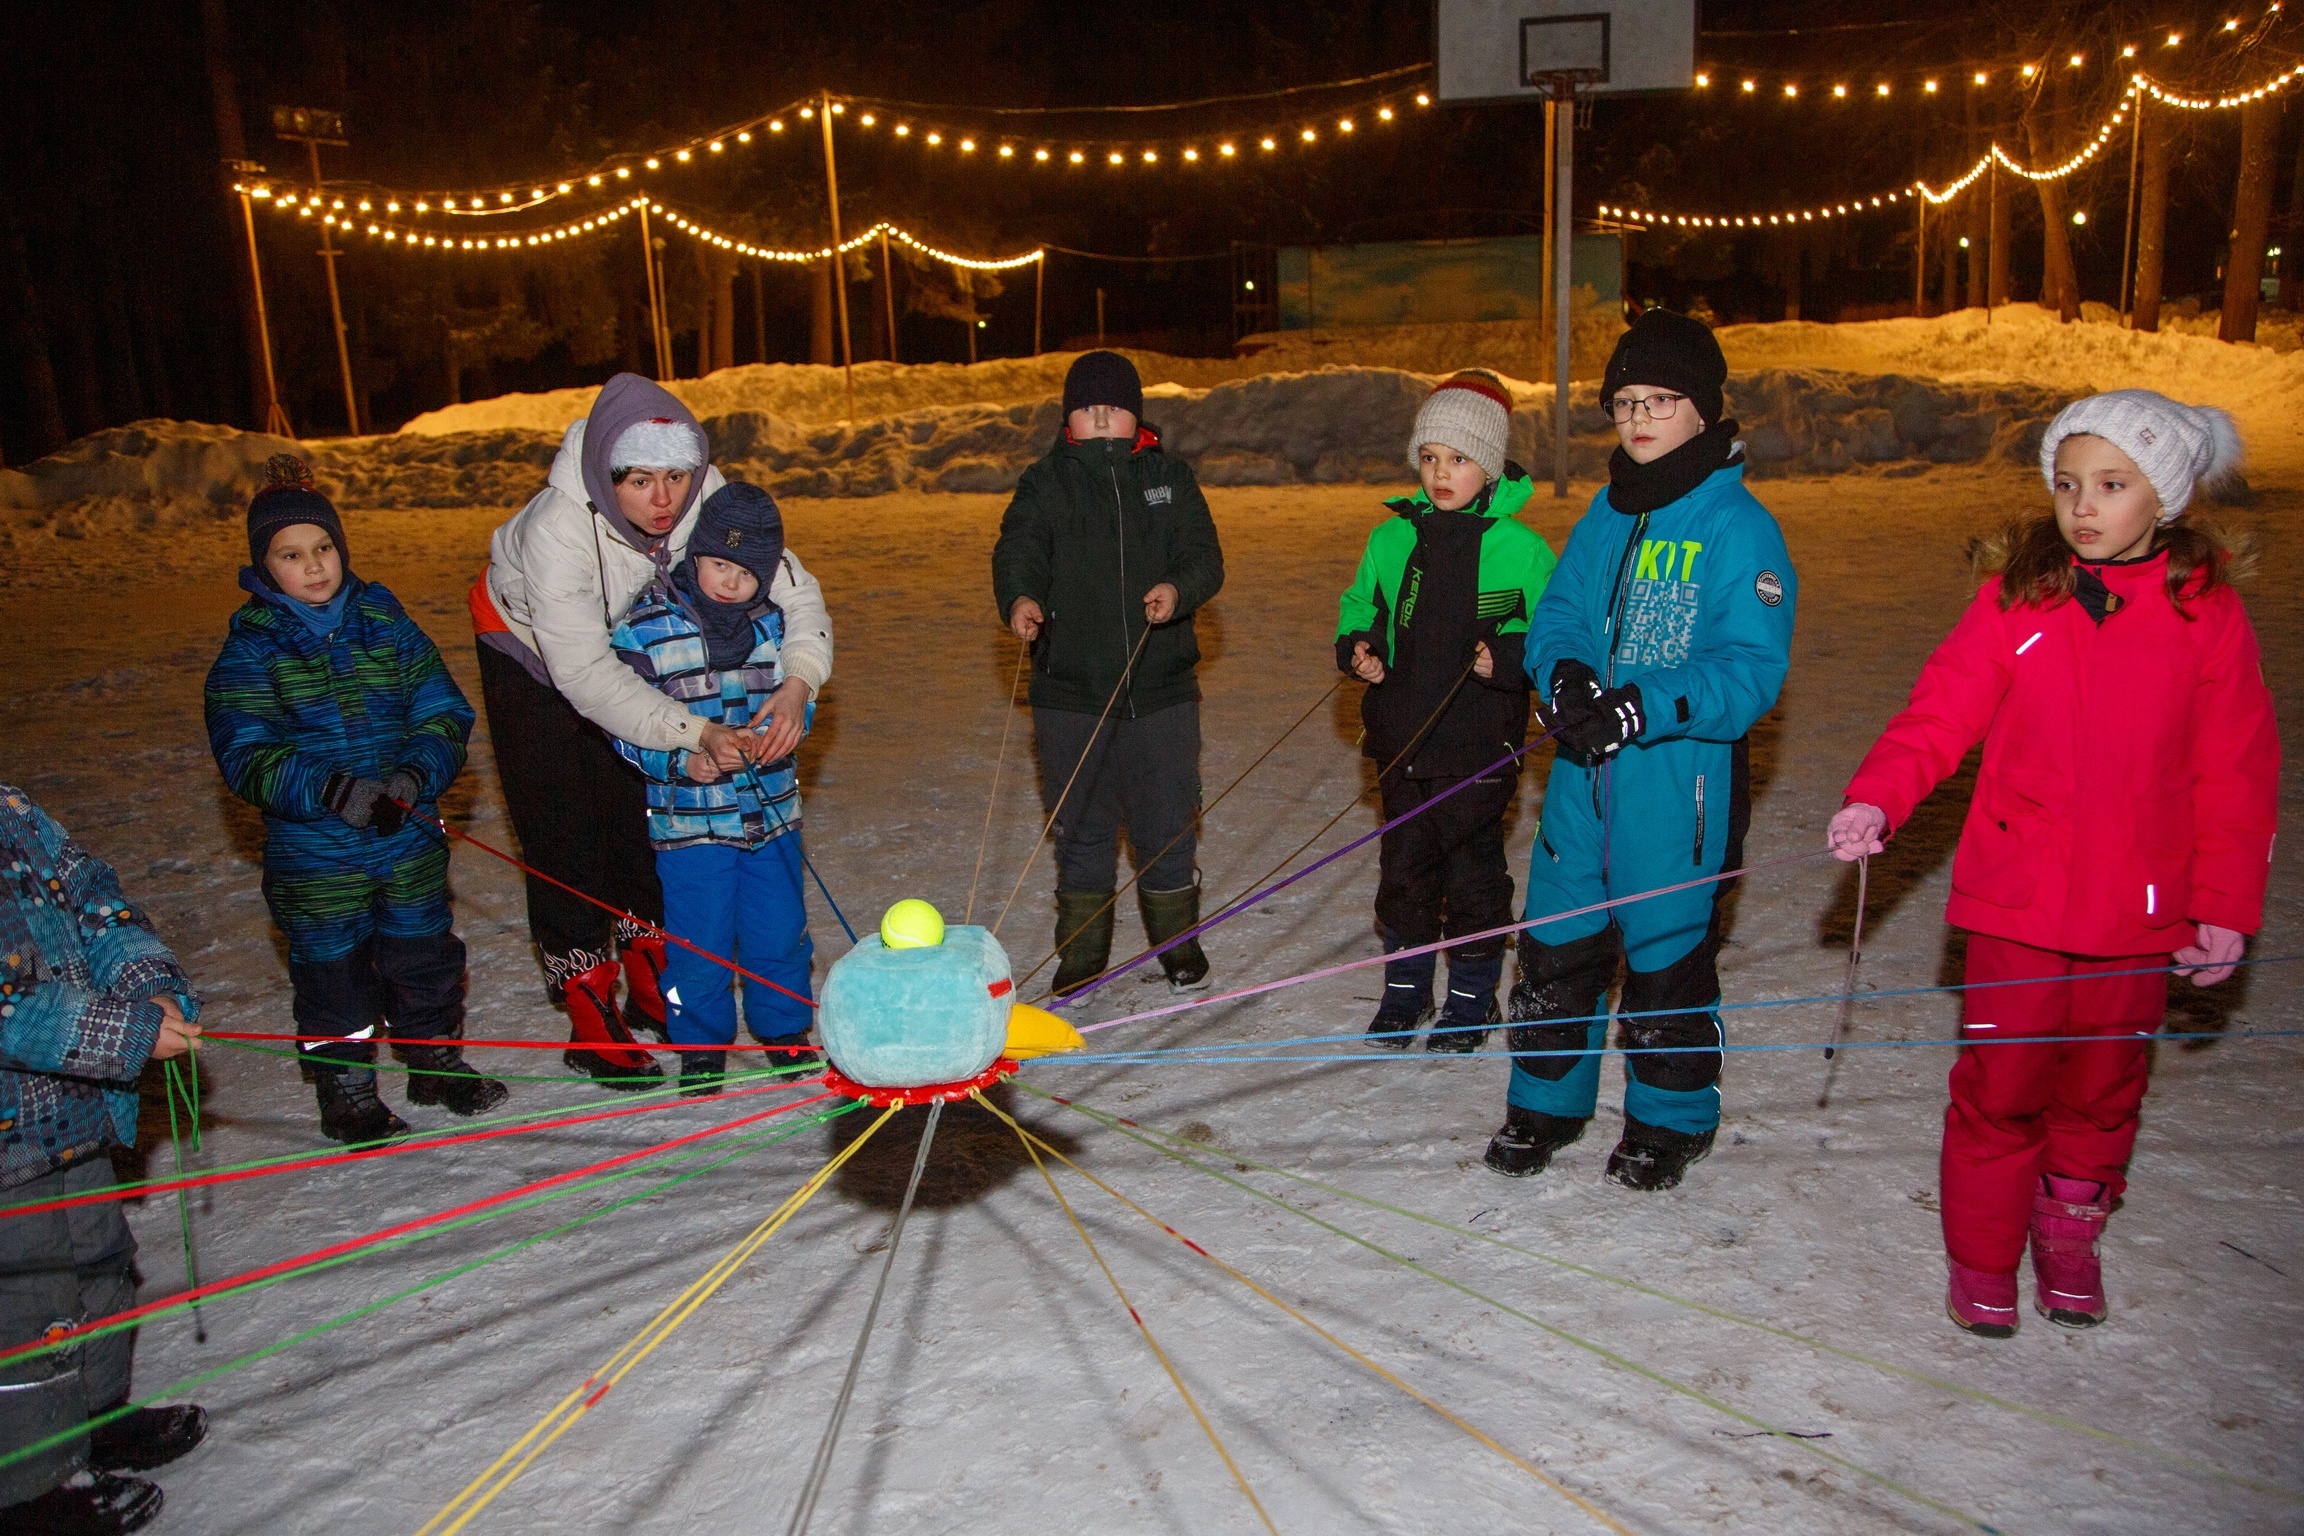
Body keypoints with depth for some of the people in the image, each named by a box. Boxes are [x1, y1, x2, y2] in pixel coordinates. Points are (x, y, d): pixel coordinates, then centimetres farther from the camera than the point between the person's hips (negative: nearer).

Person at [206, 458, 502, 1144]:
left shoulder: (387, 625, 2)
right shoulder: (250, 651, -6)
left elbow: (446, 714, -1)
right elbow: (246, 758, -14)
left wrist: (415, 776, -19)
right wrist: (331, 790, -29)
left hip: (409, 844, 3)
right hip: (314, 858, -2)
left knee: (425, 958, 16)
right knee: (335, 976, 8)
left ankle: (436, 1064, 37)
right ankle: (348, 1097, 26)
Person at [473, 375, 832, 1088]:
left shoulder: (706, 498, -29)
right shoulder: (557, 529, -40)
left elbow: (794, 586, -26)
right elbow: (584, 672, -42)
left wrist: (797, 683, -44)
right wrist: (696, 732, -51)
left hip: (627, 645, 4)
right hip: (529, 648, -4)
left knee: (639, 818, 6)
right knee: (565, 839, -5)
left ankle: (651, 992, 22)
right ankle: (591, 1024, 5)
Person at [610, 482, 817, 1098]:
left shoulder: (774, 624, 1)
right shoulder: (643, 629, -10)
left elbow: (797, 701, 7)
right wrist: (681, 759, -22)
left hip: (772, 811, 3)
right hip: (689, 817, -3)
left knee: (780, 931, 13)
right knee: (700, 943, 4)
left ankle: (783, 1030, 35)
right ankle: (700, 1047, 26)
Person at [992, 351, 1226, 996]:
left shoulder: (1170, 477, 7)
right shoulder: (1045, 483, 5)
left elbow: (1205, 556, 1)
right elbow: (1017, 551, -7)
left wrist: (1178, 589, -22)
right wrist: (1019, 599, -29)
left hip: (1161, 687, 0)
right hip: (1070, 690, 0)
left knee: (1166, 822, 8)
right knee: (1080, 826, 8)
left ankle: (1176, 940, 28)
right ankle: (1082, 951, 24)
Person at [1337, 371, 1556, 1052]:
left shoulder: (1519, 548, -7)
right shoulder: (1393, 537, 4)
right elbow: (1359, 605, 18)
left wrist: (1508, 656, -20)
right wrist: (1357, 646, -2)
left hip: (1479, 747, -4)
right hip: (1403, 739, 4)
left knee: (1473, 873, 7)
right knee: (1404, 868, 13)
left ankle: (1472, 999, 25)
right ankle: (1405, 990, 30)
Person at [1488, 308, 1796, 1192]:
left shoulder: (1738, 524, -10)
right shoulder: (1608, 511, 10)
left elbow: (1752, 669, -16)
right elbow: (1557, 613, 10)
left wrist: (1647, 708, -29)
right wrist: (1564, 672, -13)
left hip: (1679, 778, -5)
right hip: (1583, 770, 5)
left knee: (1665, 952, 8)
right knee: (1556, 945, 12)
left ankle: (1669, 1120, 30)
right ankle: (1546, 1102, 32)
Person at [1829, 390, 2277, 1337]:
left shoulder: (2208, 614, -2)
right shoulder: (2014, 596, -3)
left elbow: (2235, 776, 2)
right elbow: (1939, 714, -7)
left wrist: (2225, 906, -1)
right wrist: (1877, 801, -24)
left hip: (2137, 911, 1)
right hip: (2017, 900, -1)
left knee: (2104, 1087, 15)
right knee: (2000, 1083, 5)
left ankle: (2069, 1240, 39)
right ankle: (1982, 1256, 25)